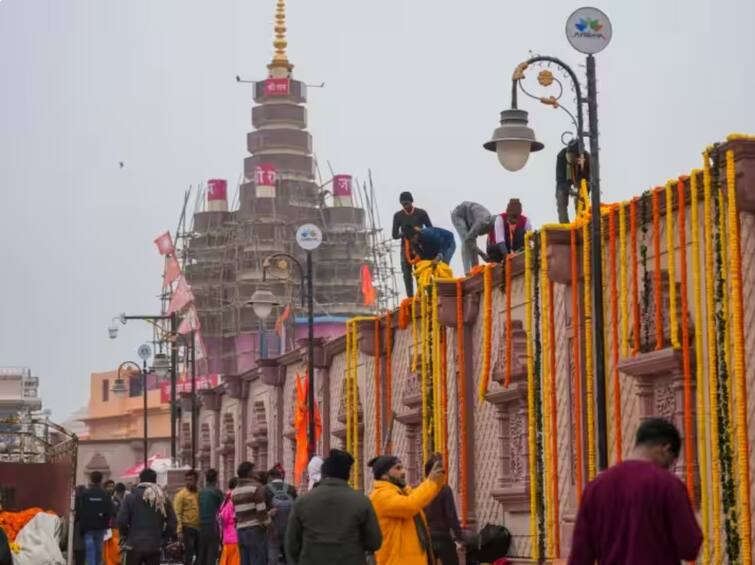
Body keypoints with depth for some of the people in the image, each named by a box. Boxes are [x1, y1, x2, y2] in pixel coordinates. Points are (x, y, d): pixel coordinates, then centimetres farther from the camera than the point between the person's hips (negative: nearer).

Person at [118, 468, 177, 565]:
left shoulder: (131, 498, -5)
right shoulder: (163, 499, 5)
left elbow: (122, 521, -8)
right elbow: (172, 522, 5)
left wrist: (125, 535, 10)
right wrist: (164, 538, 15)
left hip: (134, 545, -3)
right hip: (155, 546, 3)